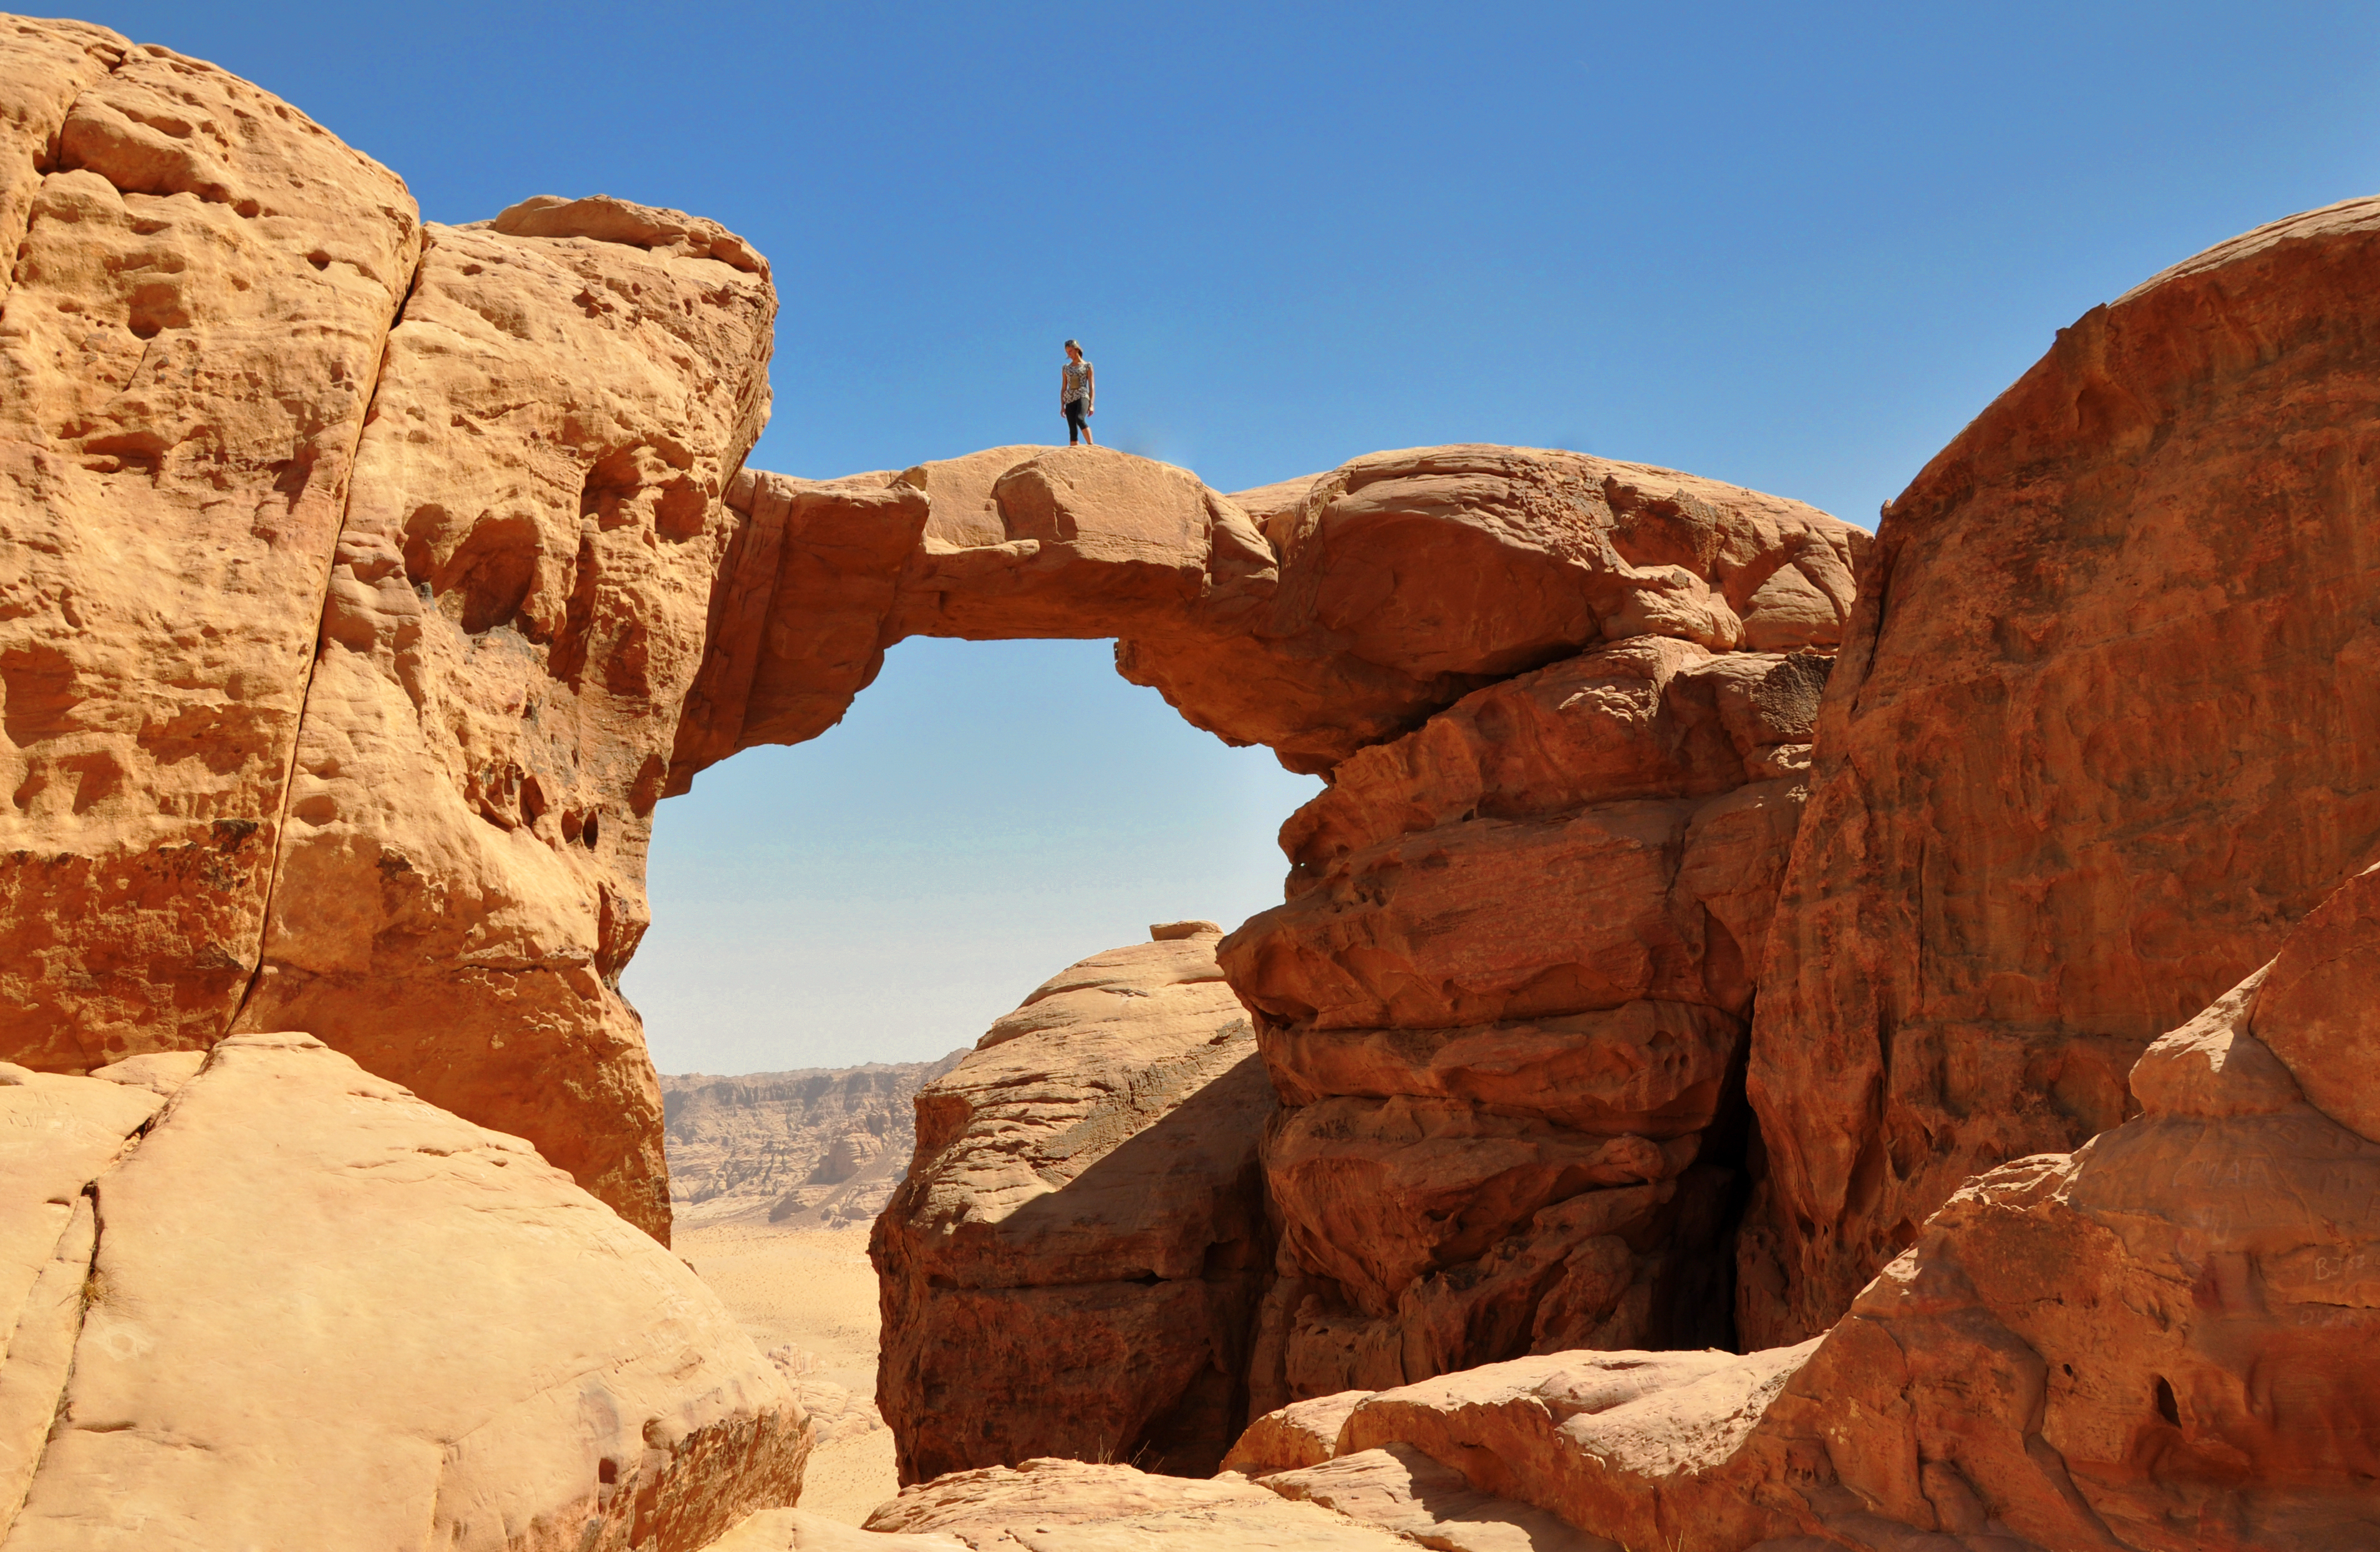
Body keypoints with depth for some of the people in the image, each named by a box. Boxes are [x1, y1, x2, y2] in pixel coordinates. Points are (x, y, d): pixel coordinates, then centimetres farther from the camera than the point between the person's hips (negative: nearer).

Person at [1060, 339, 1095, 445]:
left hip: (1082, 396, -4)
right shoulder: (1066, 368, 17)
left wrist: (1091, 404, -7)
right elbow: (1063, 388, 17)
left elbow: (1092, 386, 3)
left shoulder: (1087, 366, 8)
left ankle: (1091, 444, -37)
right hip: (1070, 399, 4)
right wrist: (1062, 406, 8)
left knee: (1080, 418, -32)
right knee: (1072, 429, -2)